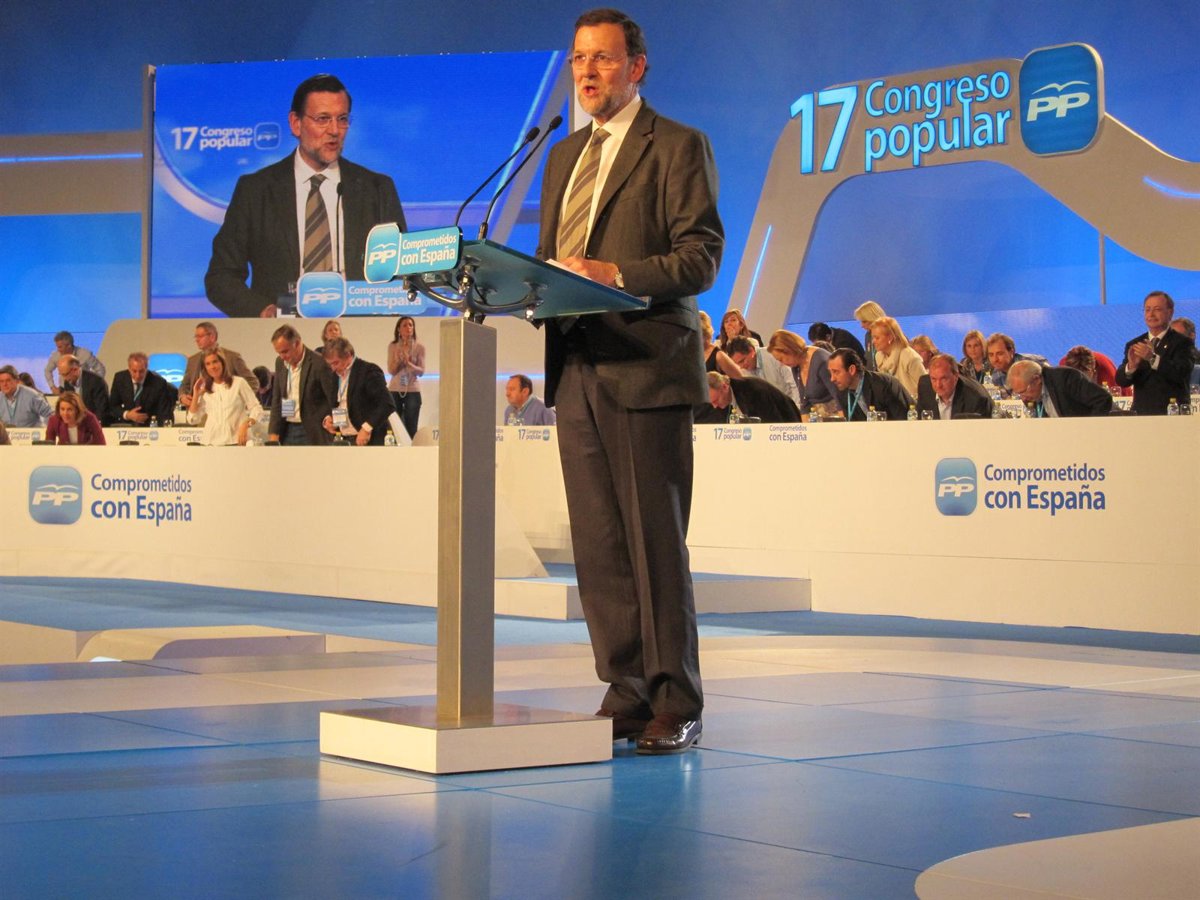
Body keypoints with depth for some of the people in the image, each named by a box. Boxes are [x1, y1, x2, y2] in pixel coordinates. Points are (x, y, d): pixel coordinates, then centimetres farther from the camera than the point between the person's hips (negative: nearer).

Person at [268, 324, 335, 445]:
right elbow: (276, 400, 11)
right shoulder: (280, 363, 7)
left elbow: (334, 401, -11)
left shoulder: (319, 363, -14)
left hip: (312, 434, -6)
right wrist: (273, 432, 3)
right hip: (287, 431, 6)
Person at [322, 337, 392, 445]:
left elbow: (386, 404, -18)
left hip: (368, 441, -8)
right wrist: (327, 419, 4)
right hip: (344, 441, 8)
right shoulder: (336, 375, 14)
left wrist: (367, 428, -25)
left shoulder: (368, 371, -10)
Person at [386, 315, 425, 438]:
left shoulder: (419, 347, 0)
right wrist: (398, 360, -17)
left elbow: (421, 371, -3)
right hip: (395, 390, 1)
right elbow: (391, 371, 1)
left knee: (411, 429, -5)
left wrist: (409, 363, -19)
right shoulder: (392, 346, 4)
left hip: (413, 390, -1)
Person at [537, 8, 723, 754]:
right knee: (598, 546, 7)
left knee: (656, 543, -6)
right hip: (577, 369, 7)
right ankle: (625, 694, 14)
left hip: (647, 368, -7)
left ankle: (676, 706, 0)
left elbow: (702, 257, -9)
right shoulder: (565, 156, 21)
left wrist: (614, 273, -21)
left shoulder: (678, 147, -1)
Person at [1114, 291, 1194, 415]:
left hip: (1172, 415, -3)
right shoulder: (1133, 345, 12)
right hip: (1141, 414, 3)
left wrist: (1153, 358, -29)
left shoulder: (1182, 343, -1)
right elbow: (1121, 381, 3)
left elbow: (1182, 375, -16)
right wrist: (1131, 366, -20)